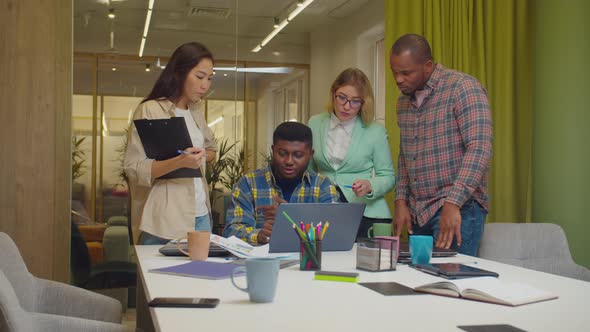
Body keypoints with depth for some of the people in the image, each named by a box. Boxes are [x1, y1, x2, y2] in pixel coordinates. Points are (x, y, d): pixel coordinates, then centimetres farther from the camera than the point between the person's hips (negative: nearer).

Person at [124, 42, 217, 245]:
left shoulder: (196, 111, 13)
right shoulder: (150, 110, -8)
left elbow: (211, 148, 29)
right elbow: (133, 168, -13)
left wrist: (200, 158, 6)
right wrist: (179, 162, -27)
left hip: (201, 215, 7)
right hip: (165, 221, -6)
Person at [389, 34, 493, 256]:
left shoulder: (463, 88, -11)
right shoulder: (403, 101, 12)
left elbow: (480, 148, -20)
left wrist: (453, 203, -26)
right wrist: (401, 200, 6)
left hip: (459, 208, -6)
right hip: (417, 212, 7)